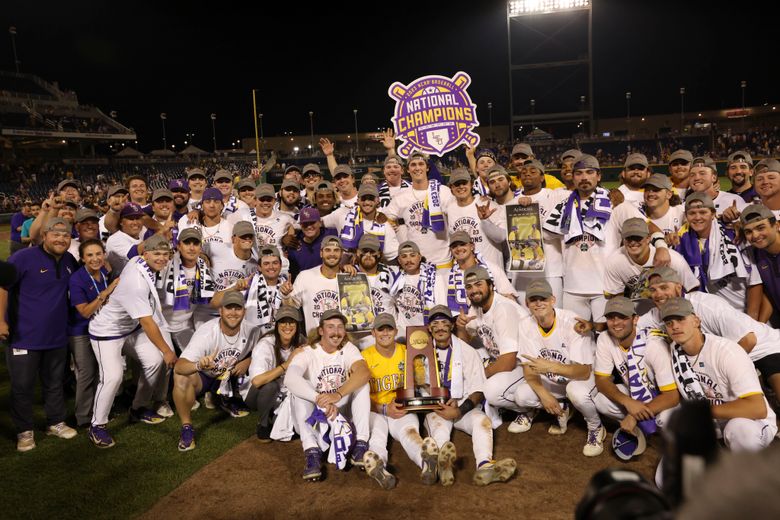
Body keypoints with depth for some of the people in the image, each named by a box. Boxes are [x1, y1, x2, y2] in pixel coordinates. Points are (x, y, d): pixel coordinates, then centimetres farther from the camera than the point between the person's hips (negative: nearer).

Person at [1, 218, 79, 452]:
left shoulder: (69, 261, 5)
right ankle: (24, 431, 23)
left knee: (55, 383, 17)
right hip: (24, 336, -5)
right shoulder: (24, 257, -14)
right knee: (23, 386, 7)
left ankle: (56, 423, 33)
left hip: (57, 336, 5)